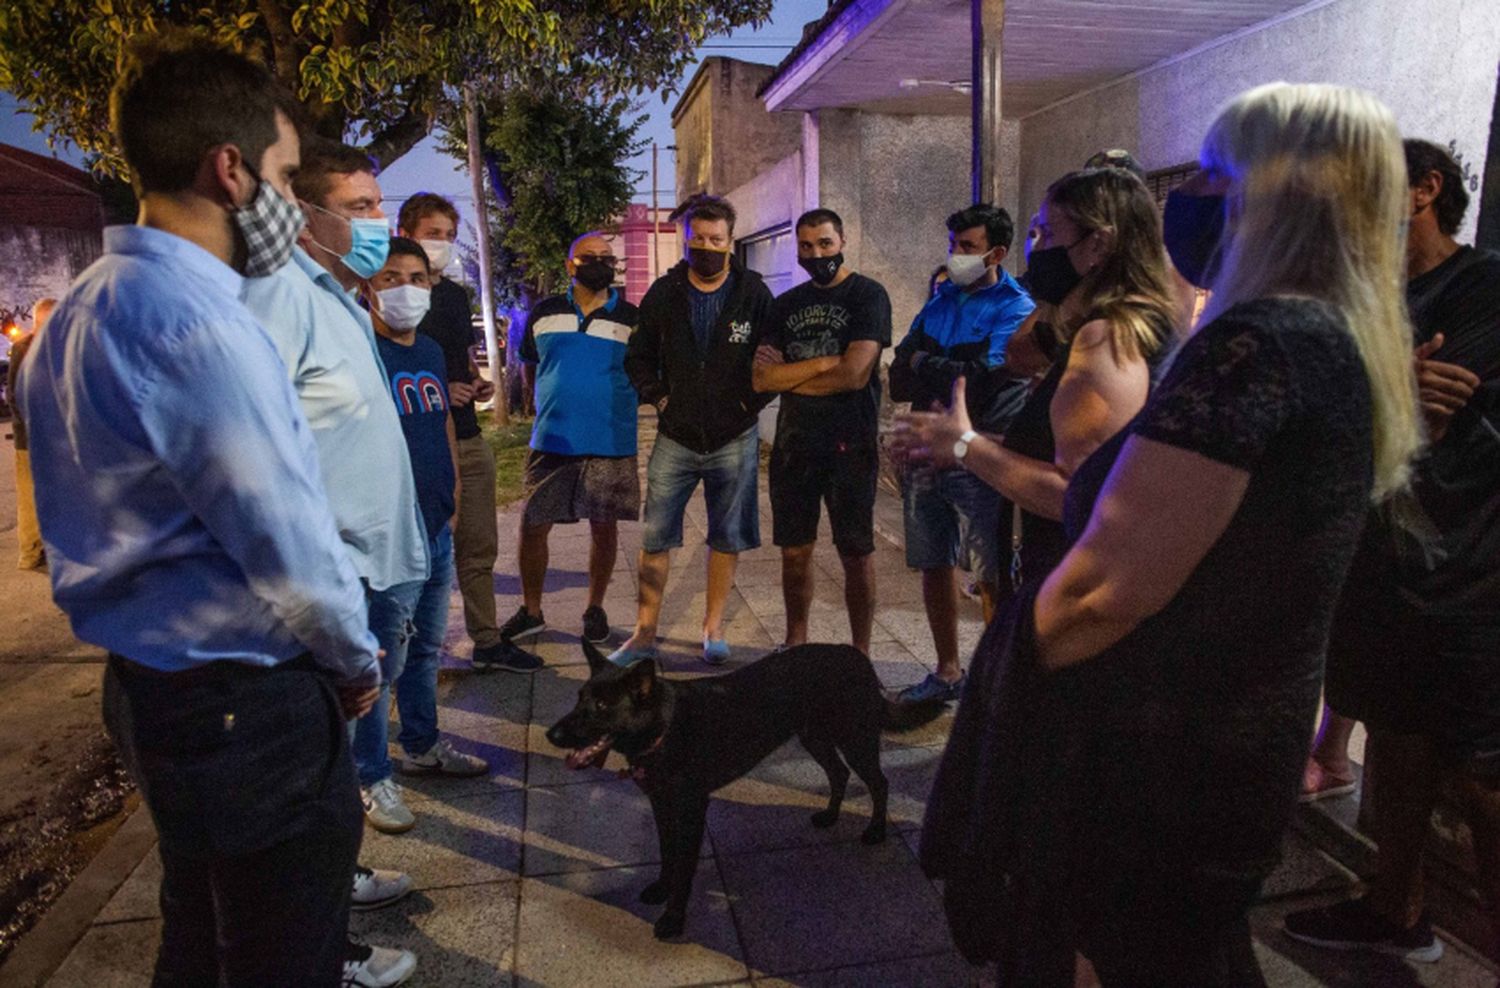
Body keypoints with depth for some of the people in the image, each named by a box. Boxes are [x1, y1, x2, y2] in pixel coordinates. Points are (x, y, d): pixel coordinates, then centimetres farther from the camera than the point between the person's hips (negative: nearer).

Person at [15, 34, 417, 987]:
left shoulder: (87, 306, 8)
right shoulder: (194, 318, -23)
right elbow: (290, 552, -24)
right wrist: (358, 663, -6)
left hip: (153, 682, 10)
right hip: (246, 704, -10)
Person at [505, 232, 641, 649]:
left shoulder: (632, 319, 1)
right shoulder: (544, 313, 6)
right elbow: (529, 367, 18)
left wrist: (610, 408, 4)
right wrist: (551, 405, 14)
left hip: (612, 445, -1)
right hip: (551, 442, 1)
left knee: (604, 529, 7)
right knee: (532, 527, 3)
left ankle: (595, 609, 25)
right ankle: (531, 611, 20)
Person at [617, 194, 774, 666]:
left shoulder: (754, 294, -2)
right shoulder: (663, 294, 3)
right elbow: (638, 357, 13)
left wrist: (751, 401, -4)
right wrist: (658, 396, 1)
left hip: (734, 439, -1)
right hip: (676, 437, 1)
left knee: (727, 538, 8)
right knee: (655, 538, 1)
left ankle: (713, 627, 23)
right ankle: (645, 632, 13)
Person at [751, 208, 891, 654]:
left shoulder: (867, 295, -4)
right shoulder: (787, 304, 12)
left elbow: (854, 374, -17)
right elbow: (761, 378, -1)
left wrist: (789, 375, -4)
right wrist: (826, 363, -11)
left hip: (850, 446, -5)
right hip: (793, 445, 5)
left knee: (856, 554, 4)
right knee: (794, 551, 11)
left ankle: (860, 655, 14)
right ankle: (796, 643, 26)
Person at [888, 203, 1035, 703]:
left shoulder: (1014, 309, -4)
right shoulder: (940, 301, 14)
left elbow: (983, 382, -17)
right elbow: (898, 381, 8)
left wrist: (924, 366, -4)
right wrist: (950, 380, -11)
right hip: (926, 452, 6)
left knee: (992, 577, -1)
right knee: (934, 566, 12)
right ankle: (948, 672, 26)